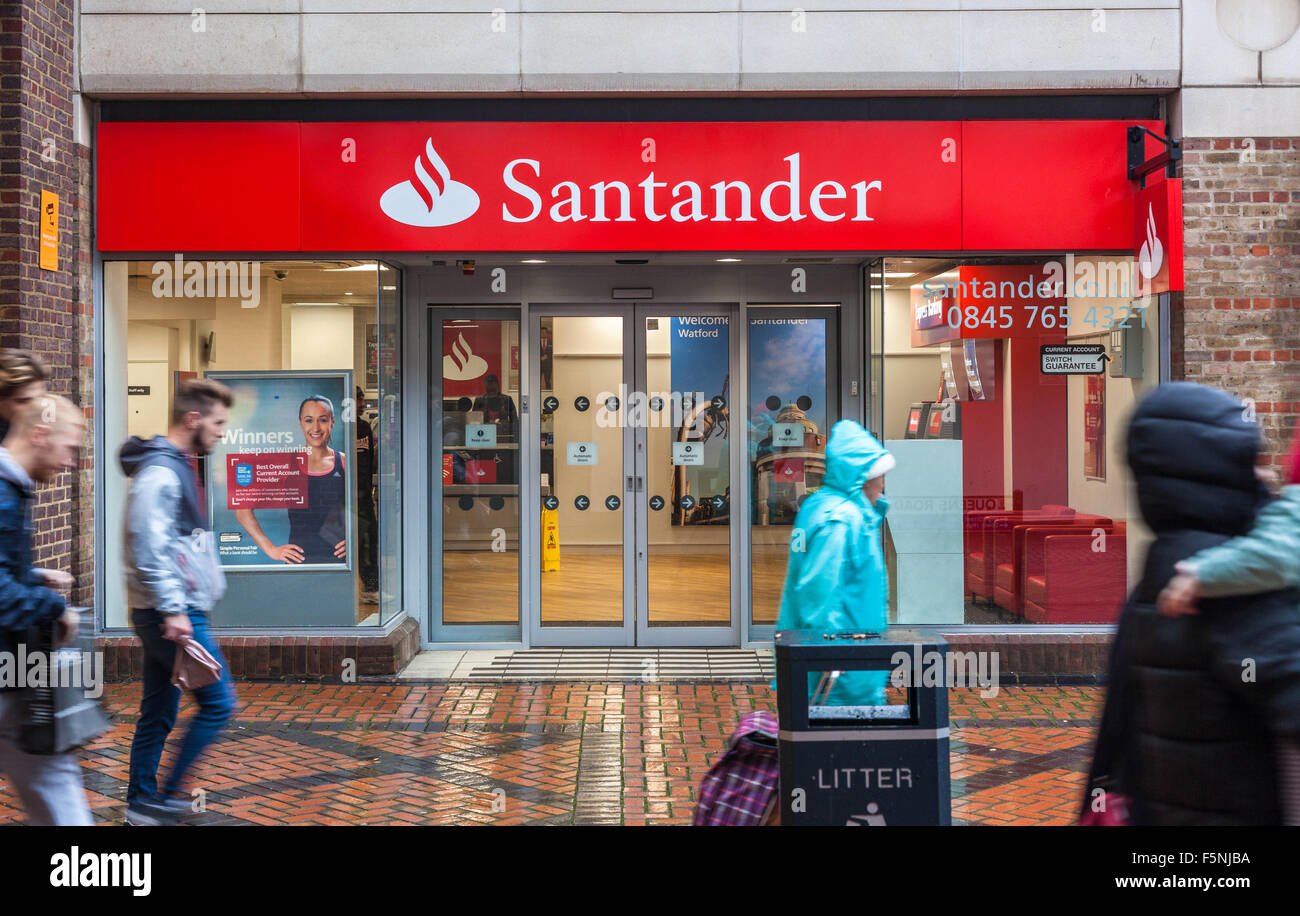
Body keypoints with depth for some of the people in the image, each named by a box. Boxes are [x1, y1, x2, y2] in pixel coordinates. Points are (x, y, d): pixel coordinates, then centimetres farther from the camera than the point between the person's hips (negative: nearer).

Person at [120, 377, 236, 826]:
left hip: (171, 611, 10)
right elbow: (149, 551, -22)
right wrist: (173, 611, -24)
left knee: (159, 713, 14)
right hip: (172, 613, -10)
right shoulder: (160, 473, -16)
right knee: (217, 701, -5)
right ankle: (166, 798, 2)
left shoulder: (176, 467, 16)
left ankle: (142, 804, 22)